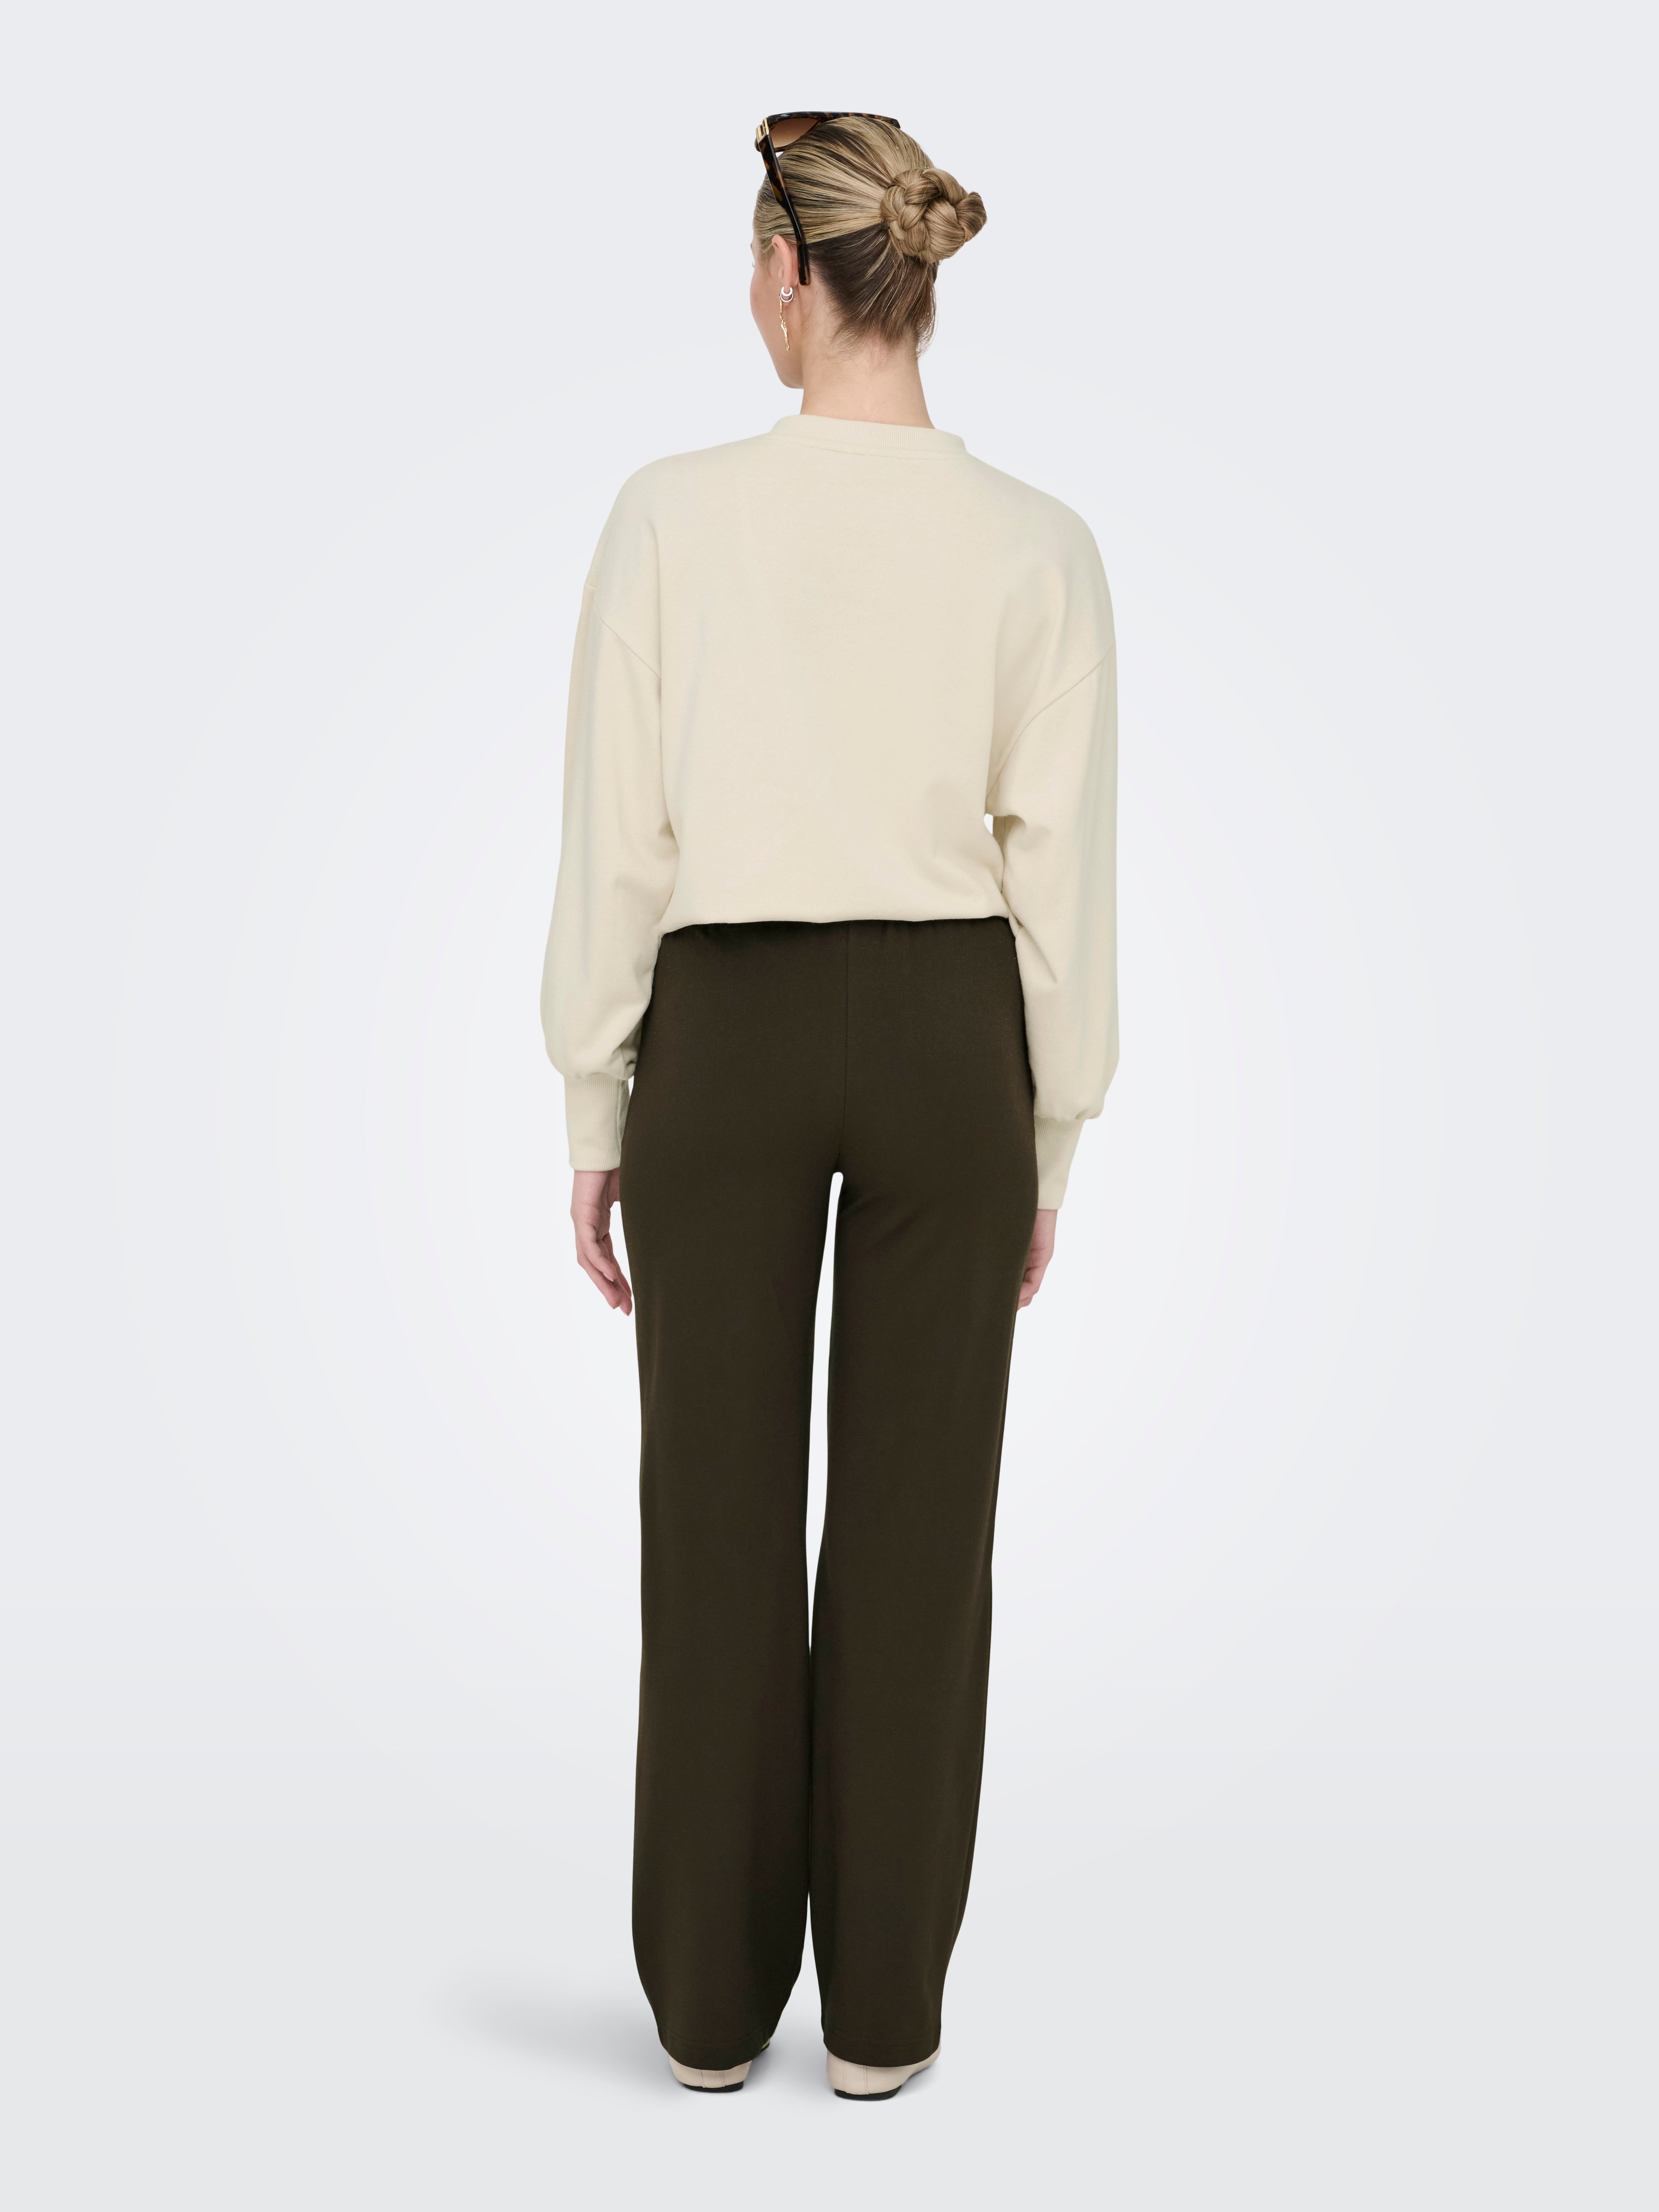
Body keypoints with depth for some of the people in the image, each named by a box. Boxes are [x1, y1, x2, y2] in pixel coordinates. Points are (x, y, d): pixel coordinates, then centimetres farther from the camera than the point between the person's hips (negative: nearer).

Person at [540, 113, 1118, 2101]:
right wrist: (1051, 1140, 8)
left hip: (728, 1041, -1)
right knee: (914, 1531, 10)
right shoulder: (1036, 542, -2)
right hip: (945, 1044, 1)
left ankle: (712, 2000, 23)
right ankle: (881, 2008, 21)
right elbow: (1062, 874, -2)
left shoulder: (670, 518, -6)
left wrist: (595, 1112, 4)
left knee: (720, 1525, 10)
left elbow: (612, 846, -5)